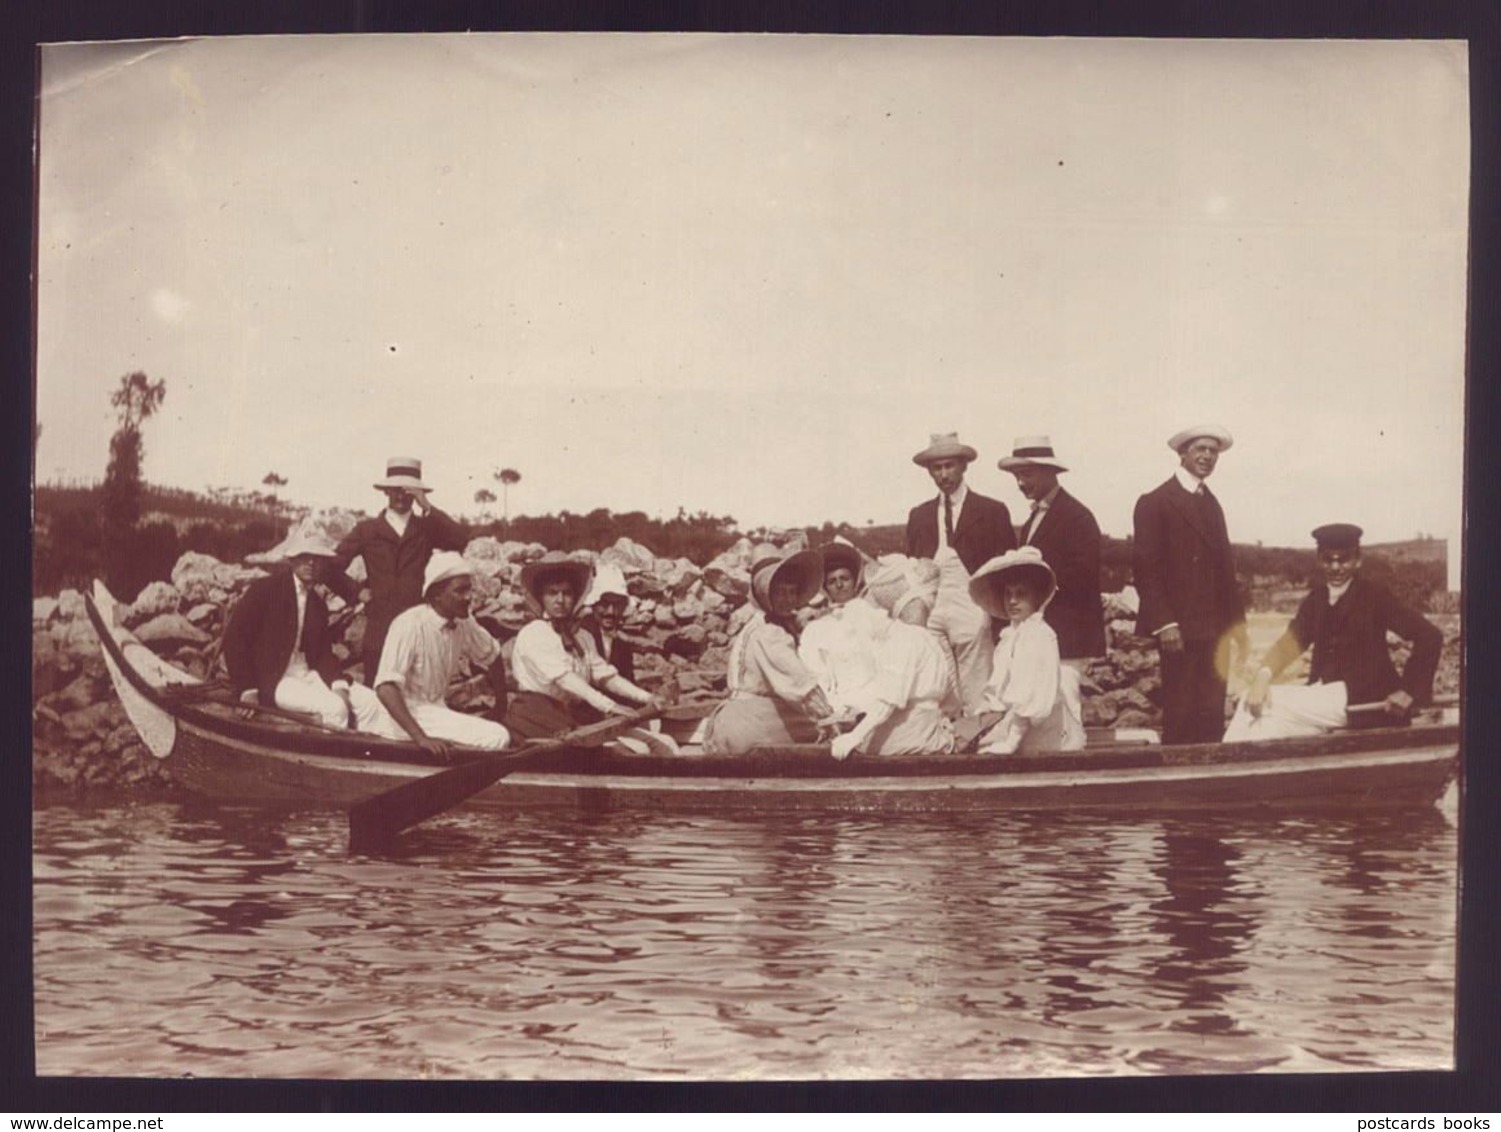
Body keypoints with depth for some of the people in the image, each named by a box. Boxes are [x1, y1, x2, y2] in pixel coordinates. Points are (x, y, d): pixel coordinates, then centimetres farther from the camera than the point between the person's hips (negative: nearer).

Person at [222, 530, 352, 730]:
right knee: (334, 708, -28)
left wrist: (339, 684, -9)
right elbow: (234, 638, -9)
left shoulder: (318, 604, 15)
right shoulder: (265, 589, -4)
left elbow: (324, 652, 12)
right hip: (272, 681, -6)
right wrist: (247, 690, -15)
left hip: (307, 675, 6)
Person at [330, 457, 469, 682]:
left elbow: (460, 540, -9)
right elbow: (333, 565, 7)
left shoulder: (426, 529, 9)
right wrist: (354, 594, 4)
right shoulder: (367, 530, 8)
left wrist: (427, 508, -12)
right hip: (378, 631, 0)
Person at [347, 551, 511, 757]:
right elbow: (385, 688, -29)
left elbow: (492, 655, 21)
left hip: (437, 709, 13)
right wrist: (420, 738, -38)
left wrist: (501, 708, 17)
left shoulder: (465, 623, 0)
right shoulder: (410, 625, -20)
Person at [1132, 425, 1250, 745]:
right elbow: (1145, 568, -10)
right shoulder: (1155, 502, -4)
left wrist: (1237, 622, 11)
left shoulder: (1212, 505, 19)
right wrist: (1164, 623, -17)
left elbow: (1225, 566, 19)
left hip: (1214, 629, 7)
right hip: (1179, 629, -7)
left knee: (1211, 717, 5)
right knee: (1180, 717, -6)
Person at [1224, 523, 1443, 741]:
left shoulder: (1374, 595, -3)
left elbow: (1429, 636, -8)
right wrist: (1264, 676, -19)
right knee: (1252, 701, -16)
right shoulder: (1316, 598, 12)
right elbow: (1292, 641, 0)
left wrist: (1408, 691, -13)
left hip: (1361, 700, -6)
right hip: (1322, 692, 6)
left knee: (1272, 706, -23)